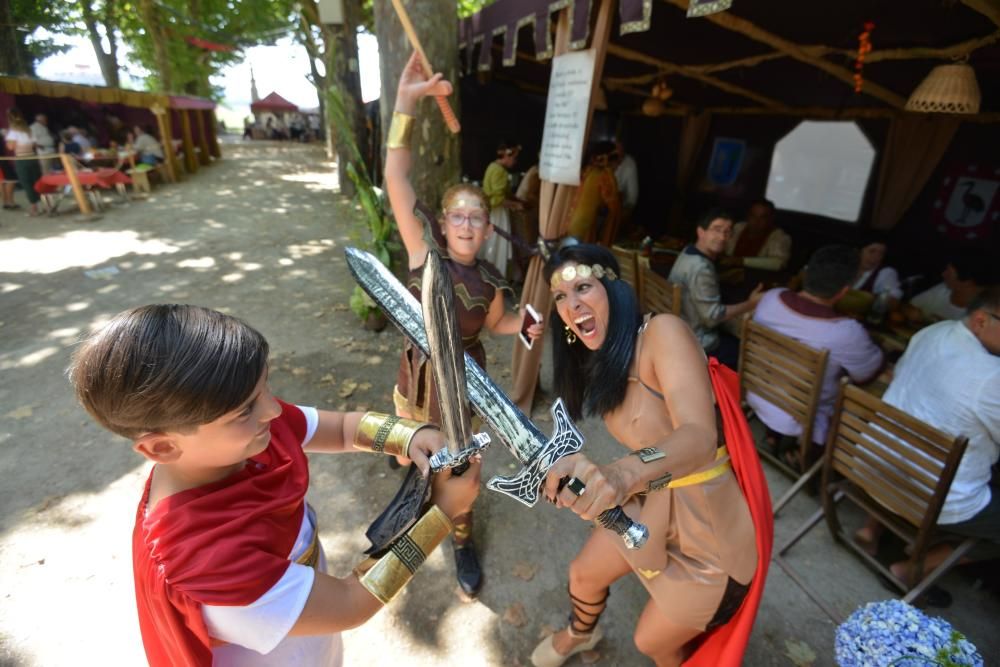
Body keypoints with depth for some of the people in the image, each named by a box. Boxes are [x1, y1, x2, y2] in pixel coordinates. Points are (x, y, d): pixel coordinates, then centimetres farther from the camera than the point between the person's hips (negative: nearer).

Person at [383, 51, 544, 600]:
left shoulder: (490, 282, -12)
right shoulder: (424, 249, -17)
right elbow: (396, 177, -26)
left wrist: (526, 324, -11)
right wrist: (406, 100, -33)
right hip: (418, 377, 0)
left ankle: (463, 543, 43)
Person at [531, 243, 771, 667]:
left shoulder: (662, 333, -27)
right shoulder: (602, 358, -1)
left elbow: (700, 435, -40)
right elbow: (646, 440, -3)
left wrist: (625, 472, -57)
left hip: (711, 519, -7)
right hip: (653, 501, 7)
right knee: (583, 574, 23)